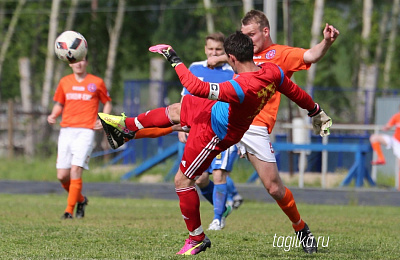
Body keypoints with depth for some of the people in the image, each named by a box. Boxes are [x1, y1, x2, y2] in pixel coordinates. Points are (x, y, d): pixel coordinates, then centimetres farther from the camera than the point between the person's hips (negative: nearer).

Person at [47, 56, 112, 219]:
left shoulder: (96, 82, 5)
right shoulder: (64, 82, 12)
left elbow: (107, 103, 14)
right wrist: (53, 115, 1)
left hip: (85, 131, -4)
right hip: (66, 131, 4)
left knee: (75, 170, -17)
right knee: (62, 176, -1)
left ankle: (70, 210, -10)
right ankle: (81, 199, 25)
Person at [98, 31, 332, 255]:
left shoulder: (242, 87, -43)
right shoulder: (272, 71, -20)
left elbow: (197, 87, -42)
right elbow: (296, 92, -3)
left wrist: (176, 62, -28)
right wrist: (317, 113, 15)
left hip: (215, 133, -9)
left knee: (183, 180, 4)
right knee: (175, 110, 28)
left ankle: (197, 239, 20)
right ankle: (127, 127, 55)